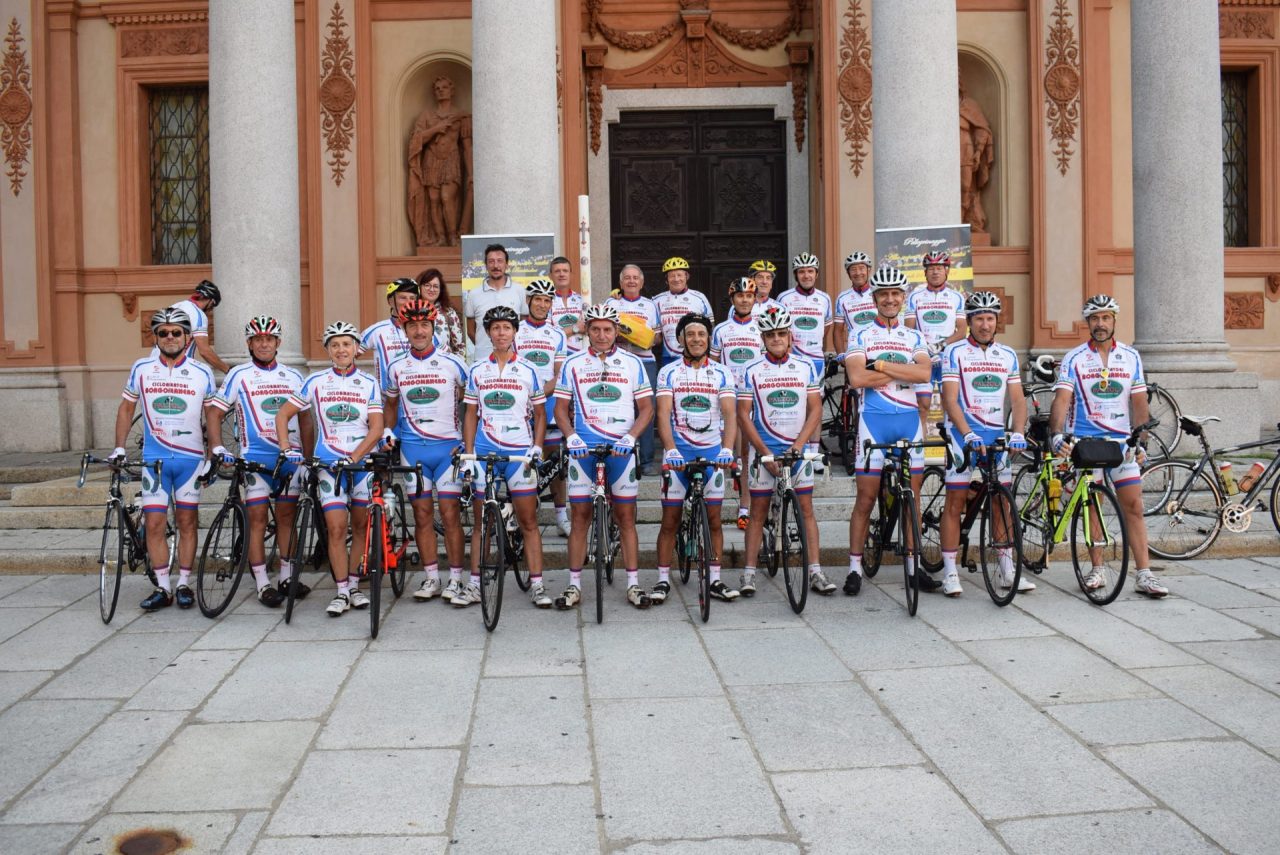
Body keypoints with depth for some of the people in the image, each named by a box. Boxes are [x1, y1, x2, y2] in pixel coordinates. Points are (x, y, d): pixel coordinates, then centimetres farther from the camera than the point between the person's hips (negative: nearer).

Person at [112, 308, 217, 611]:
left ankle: (184, 585, 14)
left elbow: (211, 413, 8)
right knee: (154, 523, -1)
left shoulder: (202, 372, 0)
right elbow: (126, 408, 11)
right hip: (154, 458, 1)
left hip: (191, 458, -1)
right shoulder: (141, 369, 2)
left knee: (186, 522, 5)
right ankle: (163, 588, 8)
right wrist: (119, 448, 4)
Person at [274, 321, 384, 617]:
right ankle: (341, 592, 0)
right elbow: (283, 415, 5)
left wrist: (352, 458, -18)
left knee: (361, 527, 7)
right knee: (336, 528, -7)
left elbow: (376, 429, -5)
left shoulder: (369, 384, 3)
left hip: (363, 461, 1)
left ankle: (354, 585, 20)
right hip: (328, 463, -1)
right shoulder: (316, 382, 2)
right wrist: (286, 449, -9)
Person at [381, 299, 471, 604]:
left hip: (448, 447, -2)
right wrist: (388, 433, 4)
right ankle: (430, 578, 14)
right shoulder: (396, 368, 6)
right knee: (422, 515, 6)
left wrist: (467, 442, -2)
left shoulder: (453, 363, -2)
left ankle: (455, 579, 5)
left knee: (450, 514, -3)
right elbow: (391, 406, 19)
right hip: (412, 449, 3)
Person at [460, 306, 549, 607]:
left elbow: (540, 414, 9)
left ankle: (536, 584, 3)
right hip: (484, 452, 1)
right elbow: (470, 415, 10)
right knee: (481, 522, 7)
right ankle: (474, 585, 14)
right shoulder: (477, 371, 8)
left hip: (520, 452, -1)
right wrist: (468, 453, 2)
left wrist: (537, 448, -4)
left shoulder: (528, 371, 5)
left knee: (528, 521, -2)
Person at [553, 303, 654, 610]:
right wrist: (571, 436, -9)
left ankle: (633, 584, 9)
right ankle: (574, 585, 10)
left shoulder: (632, 363, 6)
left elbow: (646, 408, 6)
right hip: (583, 448, 0)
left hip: (621, 449, 0)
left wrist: (630, 437, -10)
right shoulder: (573, 364, 7)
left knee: (626, 517, 3)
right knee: (581, 516, 3)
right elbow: (561, 408, 8)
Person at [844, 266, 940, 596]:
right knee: (866, 498, -2)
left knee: (912, 496, 7)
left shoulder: (915, 338, 12)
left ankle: (914, 565, 17)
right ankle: (855, 568, 5)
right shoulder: (861, 337, 4)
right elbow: (857, 378, -13)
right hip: (874, 419, -3)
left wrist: (881, 364, -12)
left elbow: (924, 374, -7)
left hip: (909, 420, 3)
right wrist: (902, 371, -9)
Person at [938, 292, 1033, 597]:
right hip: (963, 434, -4)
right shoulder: (954, 352, -3)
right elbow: (950, 400, -11)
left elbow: (1017, 399, 4)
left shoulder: (1008, 355, 10)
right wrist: (970, 435, -24)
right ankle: (949, 572, 2)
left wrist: (1017, 433, -13)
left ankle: (1007, 570, 14)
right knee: (955, 502, -3)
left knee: (1003, 503, 6)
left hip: (997, 434, 4)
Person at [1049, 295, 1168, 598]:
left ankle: (1144, 575, 0)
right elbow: (1062, 399, -12)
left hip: (1121, 441, 2)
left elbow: (1139, 402, 5)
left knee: (1133, 506, -2)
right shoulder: (1073, 359, -2)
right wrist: (1057, 434, -27)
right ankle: (1098, 568, 17)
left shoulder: (1131, 357, 6)